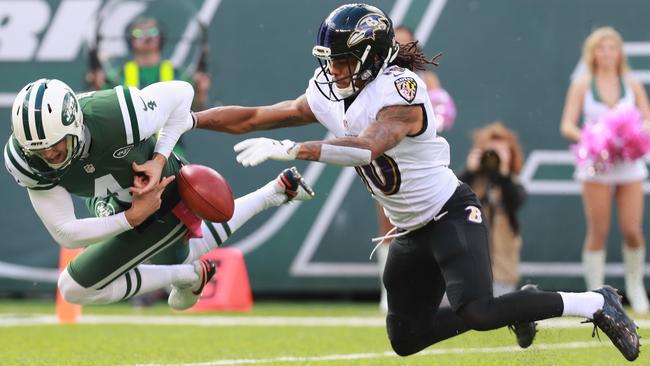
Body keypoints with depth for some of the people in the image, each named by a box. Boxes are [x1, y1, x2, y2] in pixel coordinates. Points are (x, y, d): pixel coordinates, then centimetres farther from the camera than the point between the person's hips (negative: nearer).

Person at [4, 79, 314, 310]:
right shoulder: (26, 158, -28)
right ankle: (277, 190, 44)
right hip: (124, 208, 6)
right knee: (177, 255, 35)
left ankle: (191, 275, 3)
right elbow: (65, 234, -23)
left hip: (167, 200, -6)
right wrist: (133, 217, -31)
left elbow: (181, 91, -21)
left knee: (75, 288, -12)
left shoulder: (115, 118, -40)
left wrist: (160, 158, -28)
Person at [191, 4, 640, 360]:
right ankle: (511, 308, 24)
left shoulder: (399, 89, -24)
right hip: (412, 234, 9)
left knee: (475, 311, -27)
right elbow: (254, 118, 6)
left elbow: (368, 147, -42)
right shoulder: (326, 97, 0)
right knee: (406, 339, 9)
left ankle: (596, 304, -10)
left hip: (452, 214, -9)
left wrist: (288, 149, -45)